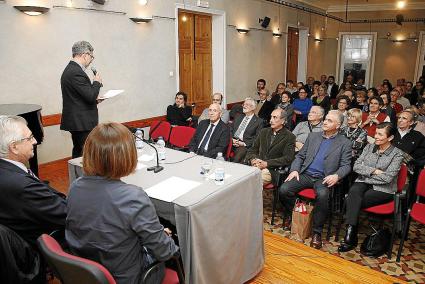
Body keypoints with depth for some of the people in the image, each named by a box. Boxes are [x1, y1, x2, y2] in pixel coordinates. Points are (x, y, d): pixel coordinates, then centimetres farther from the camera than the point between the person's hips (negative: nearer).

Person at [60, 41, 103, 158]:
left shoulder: (70, 69, 13)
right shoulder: (77, 73, -19)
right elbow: (91, 96, -22)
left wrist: (95, 99, 10)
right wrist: (97, 82, -5)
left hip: (76, 121, 11)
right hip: (82, 122, -11)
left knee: (78, 152, 19)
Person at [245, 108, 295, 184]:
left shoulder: (289, 137, 4)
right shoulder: (263, 132, 20)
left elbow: (287, 158, -6)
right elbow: (252, 149, 18)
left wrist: (267, 163, -15)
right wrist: (252, 160, -5)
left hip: (273, 170, -4)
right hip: (257, 166, 4)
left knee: (264, 176, -36)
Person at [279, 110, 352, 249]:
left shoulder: (345, 143, 8)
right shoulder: (313, 136, 18)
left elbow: (346, 165, 2)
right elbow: (300, 156, 17)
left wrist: (337, 176, -20)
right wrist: (294, 170, -1)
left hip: (323, 178, -3)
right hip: (305, 174, 3)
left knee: (322, 195, -36)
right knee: (284, 190, -22)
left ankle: (317, 232, -18)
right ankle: (288, 217, 7)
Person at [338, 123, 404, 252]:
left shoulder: (397, 154, -3)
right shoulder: (369, 147, 10)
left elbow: (387, 178, -12)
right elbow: (356, 166, 3)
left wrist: (366, 174, -7)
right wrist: (374, 171, -10)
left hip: (383, 189, -3)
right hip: (364, 183, 3)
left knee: (353, 201, -28)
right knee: (354, 192, -33)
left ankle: (350, 236, -20)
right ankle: (350, 233, -36)